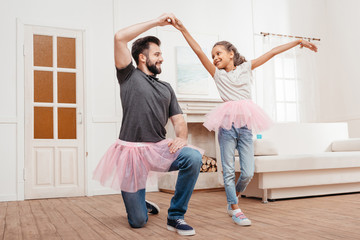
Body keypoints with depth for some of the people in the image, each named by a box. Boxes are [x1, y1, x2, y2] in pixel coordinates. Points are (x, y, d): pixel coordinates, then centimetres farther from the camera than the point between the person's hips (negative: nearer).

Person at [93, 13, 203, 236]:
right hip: (131, 150, -3)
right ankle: (143, 206, 37)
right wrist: (157, 21, -5)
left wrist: (182, 138, -11)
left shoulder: (166, 88, 17)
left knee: (193, 157, -28)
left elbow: (179, 120, 12)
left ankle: (175, 216, -10)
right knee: (138, 222, -3)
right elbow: (120, 37, -8)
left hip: (159, 148, 4)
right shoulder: (129, 76, 4)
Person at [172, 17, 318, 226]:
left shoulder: (246, 68, 14)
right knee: (229, 170, 0)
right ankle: (235, 208, 13)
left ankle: (233, 197, 26)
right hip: (227, 124, -1)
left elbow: (272, 53, 14)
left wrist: (299, 42, 16)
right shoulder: (217, 74, 10)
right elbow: (199, 51, 2)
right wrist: (183, 30, -4)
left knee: (248, 172, 0)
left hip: (245, 124, 1)